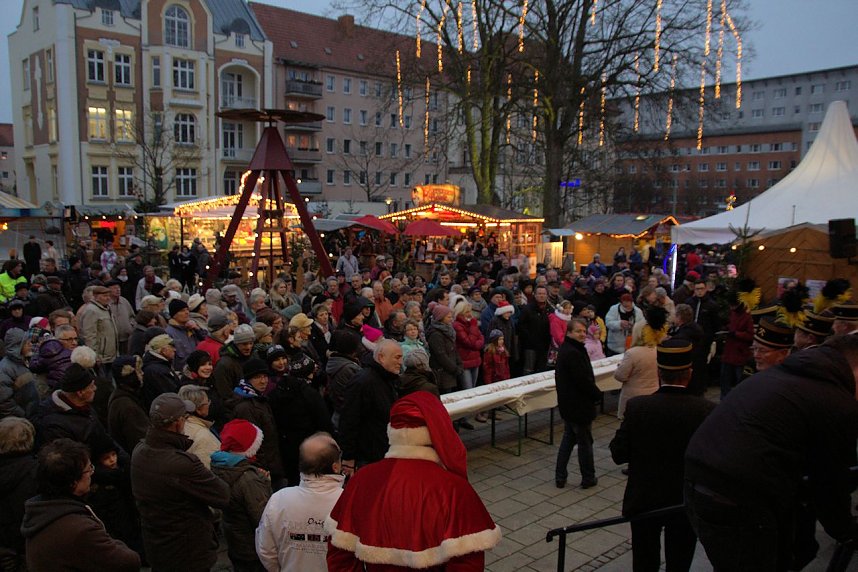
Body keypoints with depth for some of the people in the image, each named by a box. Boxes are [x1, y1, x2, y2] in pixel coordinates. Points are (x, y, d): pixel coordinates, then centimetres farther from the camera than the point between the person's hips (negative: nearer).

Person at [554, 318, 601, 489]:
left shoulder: (565, 350, 8)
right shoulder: (574, 353, -25)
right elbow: (584, 381, -24)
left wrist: (594, 393, 10)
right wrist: (598, 394, -9)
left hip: (568, 404, 10)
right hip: (579, 405, -10)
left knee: (568, 438, 18)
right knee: (585, 442, 6)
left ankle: (560, 477, 22)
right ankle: (588, 479, 20)